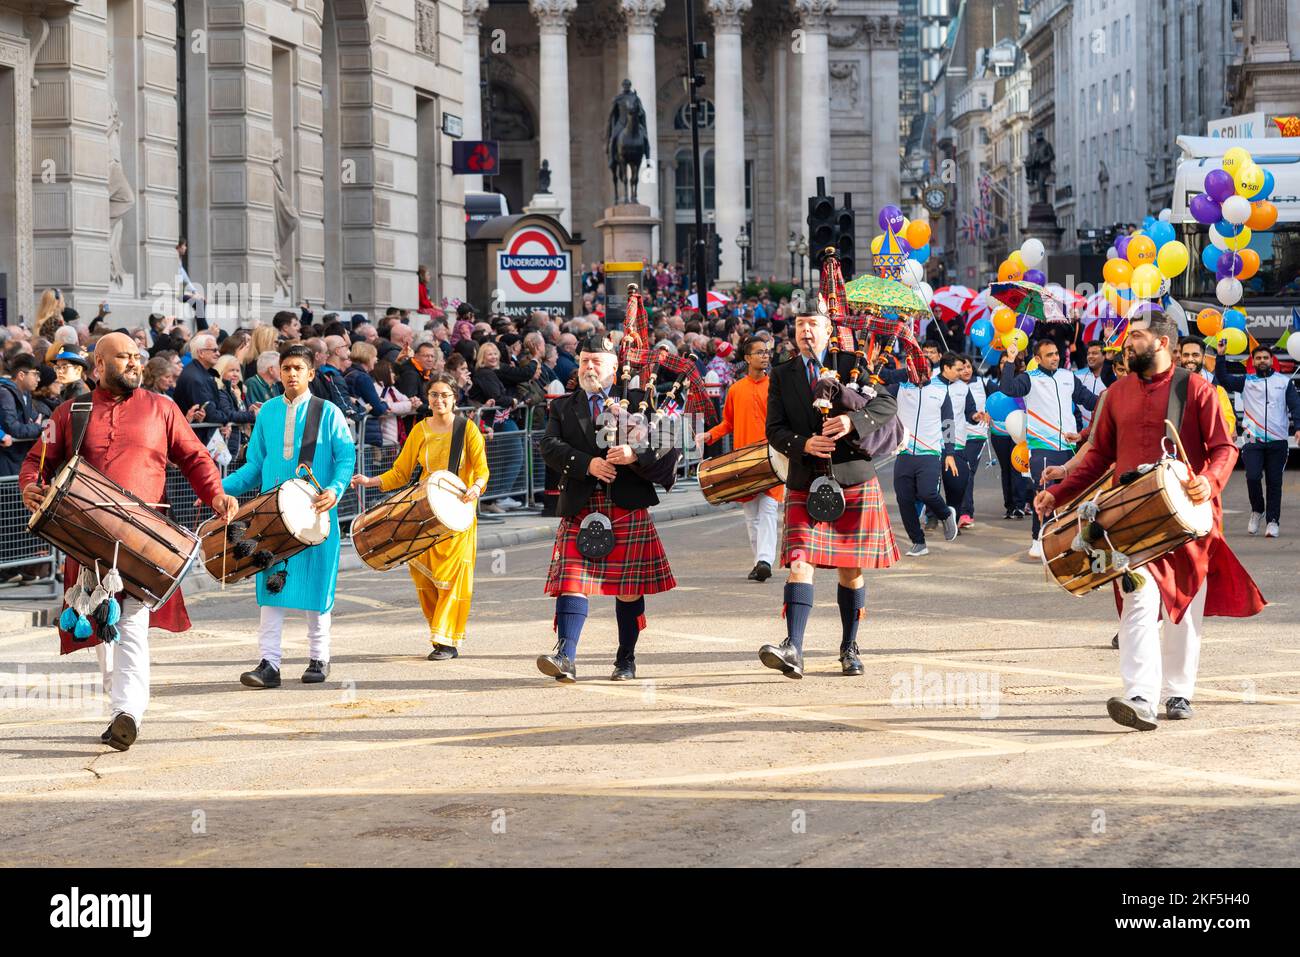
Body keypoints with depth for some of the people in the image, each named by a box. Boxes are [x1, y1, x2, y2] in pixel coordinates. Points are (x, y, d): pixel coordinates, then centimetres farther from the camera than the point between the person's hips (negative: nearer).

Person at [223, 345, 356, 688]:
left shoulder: (328, 412, 2)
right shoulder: (268, 412, 11)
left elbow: (347, 457, -3)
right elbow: (255, 465, 15)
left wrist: (334, 490, -22)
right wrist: (220, 487, 2)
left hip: (315, 512, -2)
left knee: (316, 582, 5)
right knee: (271, 583, -5)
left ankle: (318, 659, 18)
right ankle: (269, 663, -7)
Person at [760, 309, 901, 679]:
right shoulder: (782, 377, 9)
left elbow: (888, 404, -4)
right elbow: (775, 430, 3)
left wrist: (853, 422, -22)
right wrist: (803, 444, -18)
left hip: (854, 481, 0)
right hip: (805, 485, 0)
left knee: (851, 569, 6)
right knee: (800, 563, -14)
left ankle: (849, 648, 19)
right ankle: (793, 649, -22)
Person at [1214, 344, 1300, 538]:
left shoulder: (1284, 382, 10)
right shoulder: (1246, 381, 11)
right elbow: (1223, 380, 0)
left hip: (1278, 441, 0)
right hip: (1253, 441, 0)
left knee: (1274, 482, 1)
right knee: (1253, 476, -15)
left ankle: (1273, 521, 7)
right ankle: (1257, 511, 9)